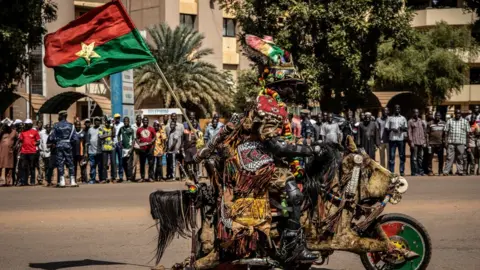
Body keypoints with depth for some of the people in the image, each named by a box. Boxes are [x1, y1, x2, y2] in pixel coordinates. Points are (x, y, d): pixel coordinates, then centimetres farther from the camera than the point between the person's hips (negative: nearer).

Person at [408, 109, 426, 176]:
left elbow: (423, 132, 17)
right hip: (414, 142, -5)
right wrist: (411, 141, -11)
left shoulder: (421, 121, 15)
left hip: (421, 142, 5)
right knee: (414, 158, -5)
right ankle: (414, 172, -4)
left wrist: (424, 141, 11)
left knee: (420, 157, 7)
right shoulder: (410, 121, 1)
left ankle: (420, 171, 12)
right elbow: (409, 132, -4)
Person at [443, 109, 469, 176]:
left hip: (461, 143, 0)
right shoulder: (450, 121, 11)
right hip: (451, 142, 0)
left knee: (460, 157, 2)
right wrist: (446, 142, 0)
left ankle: (460, 171, 7)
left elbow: (467, 133, 9)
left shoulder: (465, 122, 10)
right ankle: (446, 171, -7)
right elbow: (446, 132, 9)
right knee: (449, 157, -4)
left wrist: (467, 143, 2)